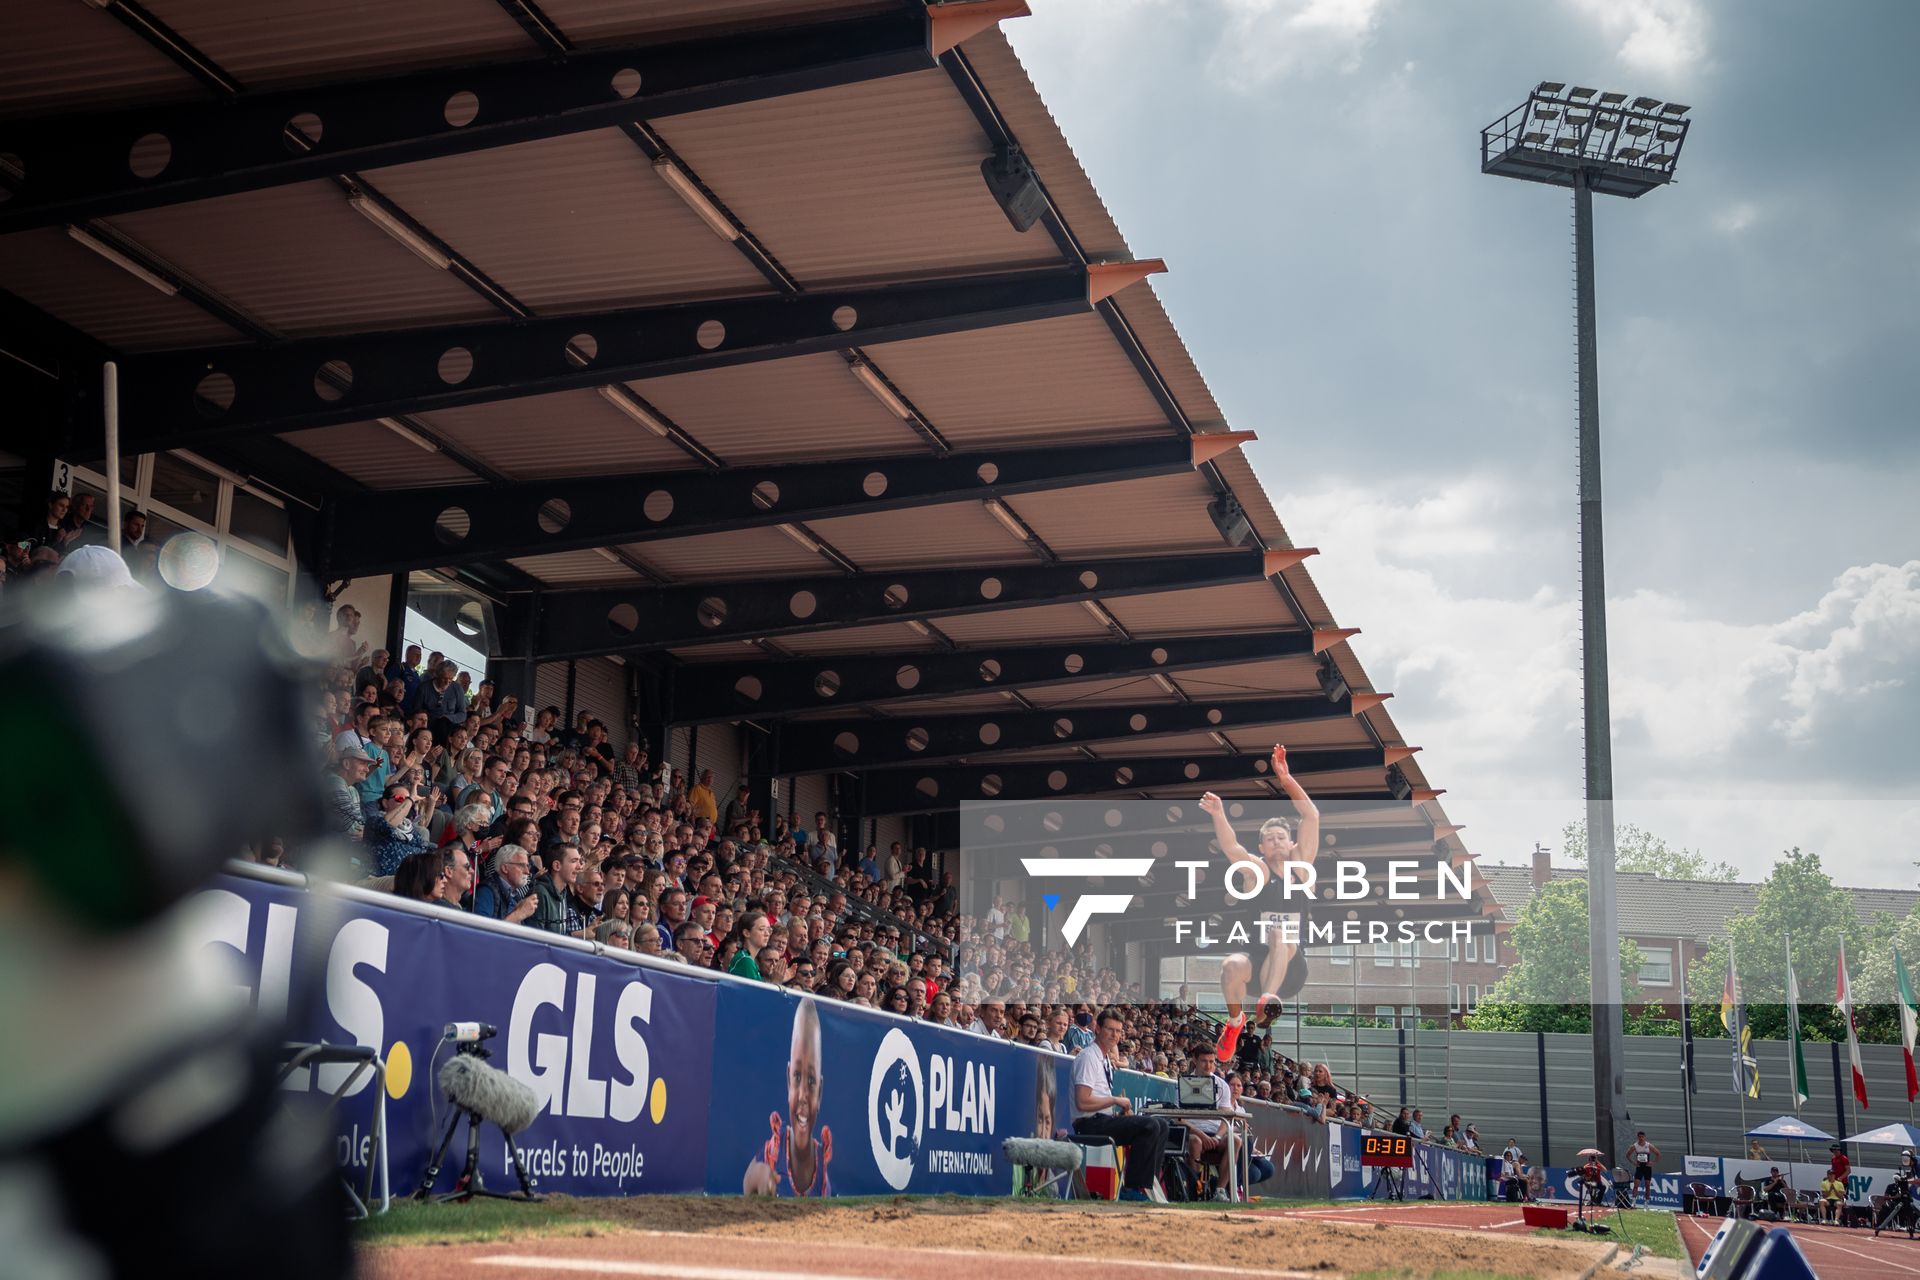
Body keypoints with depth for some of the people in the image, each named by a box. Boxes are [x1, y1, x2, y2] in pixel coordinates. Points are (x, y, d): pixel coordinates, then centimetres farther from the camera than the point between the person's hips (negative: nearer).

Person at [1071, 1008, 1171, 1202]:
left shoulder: (1105, 1058, 18)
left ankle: (1146, 1183, -3)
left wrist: (1121, 1111, 7)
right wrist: (1116, 1100, -12)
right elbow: (1083, 1102, -21)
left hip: (1105, 1119, 10)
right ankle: (1133, 1188, -20)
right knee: (1150, 1126, -23)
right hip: (1090, 1124, -10)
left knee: (1160, 1124, 2)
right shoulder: (1088, 1057, -12)